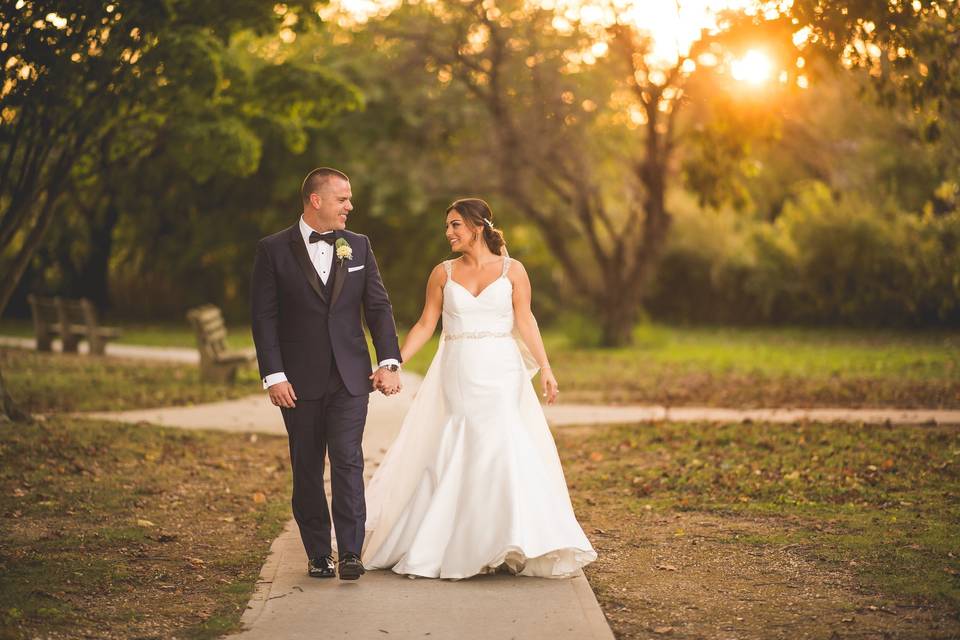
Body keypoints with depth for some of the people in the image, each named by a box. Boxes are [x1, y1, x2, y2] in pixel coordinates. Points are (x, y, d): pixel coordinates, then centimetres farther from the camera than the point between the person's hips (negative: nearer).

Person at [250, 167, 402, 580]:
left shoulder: (358, 246, 8)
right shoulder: (274, 250, -1)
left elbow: (378, 306, 7)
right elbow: (263, 317, -3)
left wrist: (389, 362, -3)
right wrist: (273, 375, -10)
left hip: (350, 377, 1)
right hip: (299, 380, -1)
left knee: (348, 461, -9)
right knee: (307, 469, 6)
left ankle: (350, 553, -6)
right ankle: (318, 555, 15)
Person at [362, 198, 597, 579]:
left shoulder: (512, 270, 2)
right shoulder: (443, 273, 6)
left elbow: (526, 323, -1)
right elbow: (425, 325, 7)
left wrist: (545, 368, -11)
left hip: (500, 376, -2)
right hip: (457, 376, 2)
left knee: (502, 445, -11)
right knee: (452, 456, 0)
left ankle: (513, 542, -2)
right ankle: (446, 546, 12)